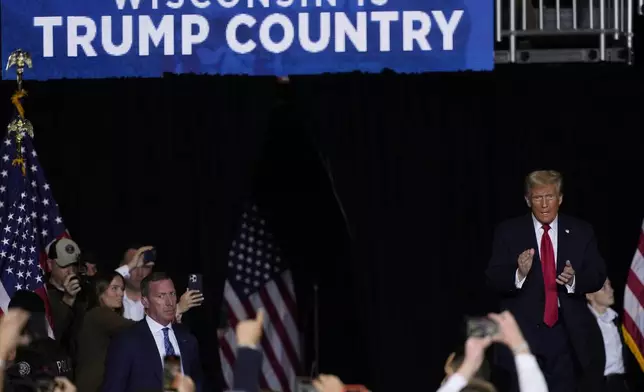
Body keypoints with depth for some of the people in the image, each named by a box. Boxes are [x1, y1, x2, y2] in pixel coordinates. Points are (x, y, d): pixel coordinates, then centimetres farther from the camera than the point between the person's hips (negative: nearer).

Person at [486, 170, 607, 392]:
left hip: (567, 333, 2)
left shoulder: (581, 232, 7)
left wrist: (574, 280, -18)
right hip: (524, 332, -2)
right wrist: (519, 274, -25)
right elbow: (494, 279, -4)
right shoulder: (508, 232, 2)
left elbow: (598, 276, 4)